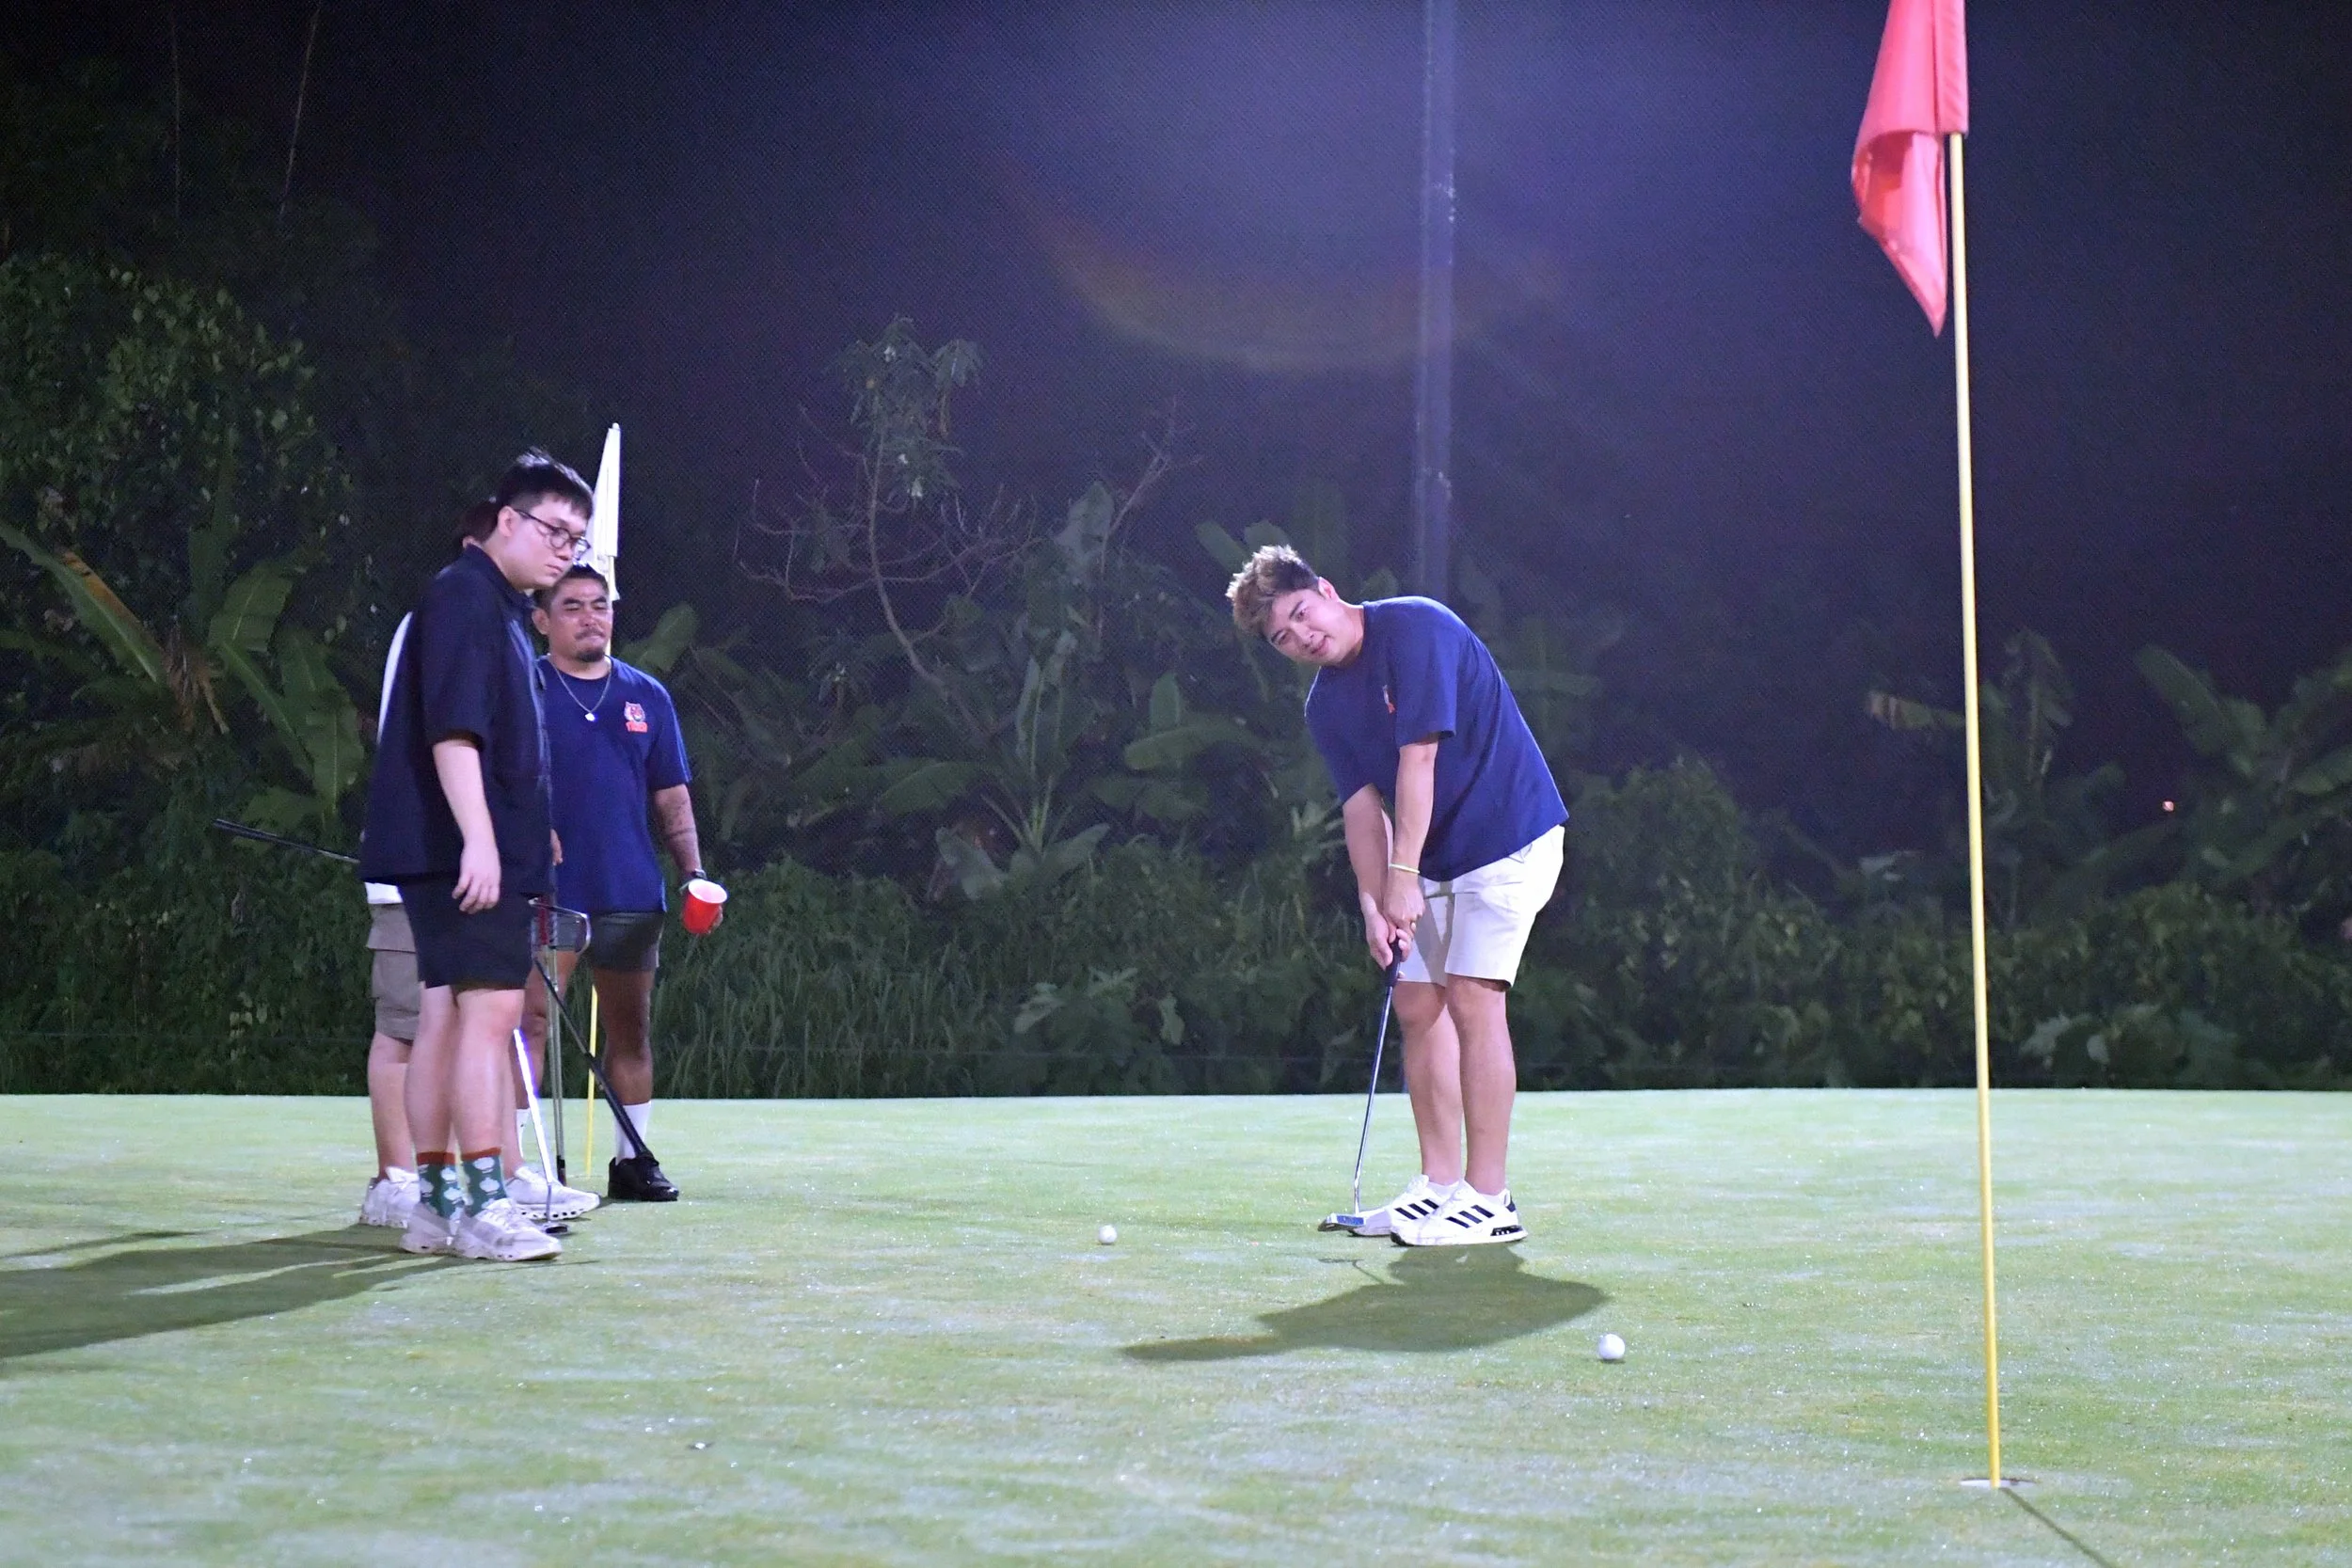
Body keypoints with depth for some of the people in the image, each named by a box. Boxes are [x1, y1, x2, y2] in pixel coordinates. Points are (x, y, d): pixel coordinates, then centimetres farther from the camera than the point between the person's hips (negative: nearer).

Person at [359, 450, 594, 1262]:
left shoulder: (504, 607, 22)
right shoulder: (464, 595, -9)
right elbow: (452, 729, -19)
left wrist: (531, 833, 29)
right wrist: (479, 837, -25)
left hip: (468, 855, 10)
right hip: (457, 850, -10)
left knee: (445, 1015, 10)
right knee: (490, 1007, -14)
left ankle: (435, 1203, 14)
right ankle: (482, 1203, -15)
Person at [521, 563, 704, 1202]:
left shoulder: (647, 697, 13)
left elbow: (672, 797, 15)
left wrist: (692, 872, 4)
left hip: (630, 892, 4)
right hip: (544, 891, -4)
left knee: (631, 1028, 8)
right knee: (531, 1020, -8)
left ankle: (633, 1159, 17)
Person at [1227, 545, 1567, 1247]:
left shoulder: (1414, 628, -19)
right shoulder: (1325, 705, 5)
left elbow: (1419, 758, -23)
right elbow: (1362, 805, 3)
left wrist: (1403, 876, -24)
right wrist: (1373, 905, -10)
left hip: (1508, 834, -8)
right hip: (1439, 859, 8)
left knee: (1472, 999, -14)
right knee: (1418, 1006, 6)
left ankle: (1489, 1200, -11)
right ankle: (1440, 1186, 13)